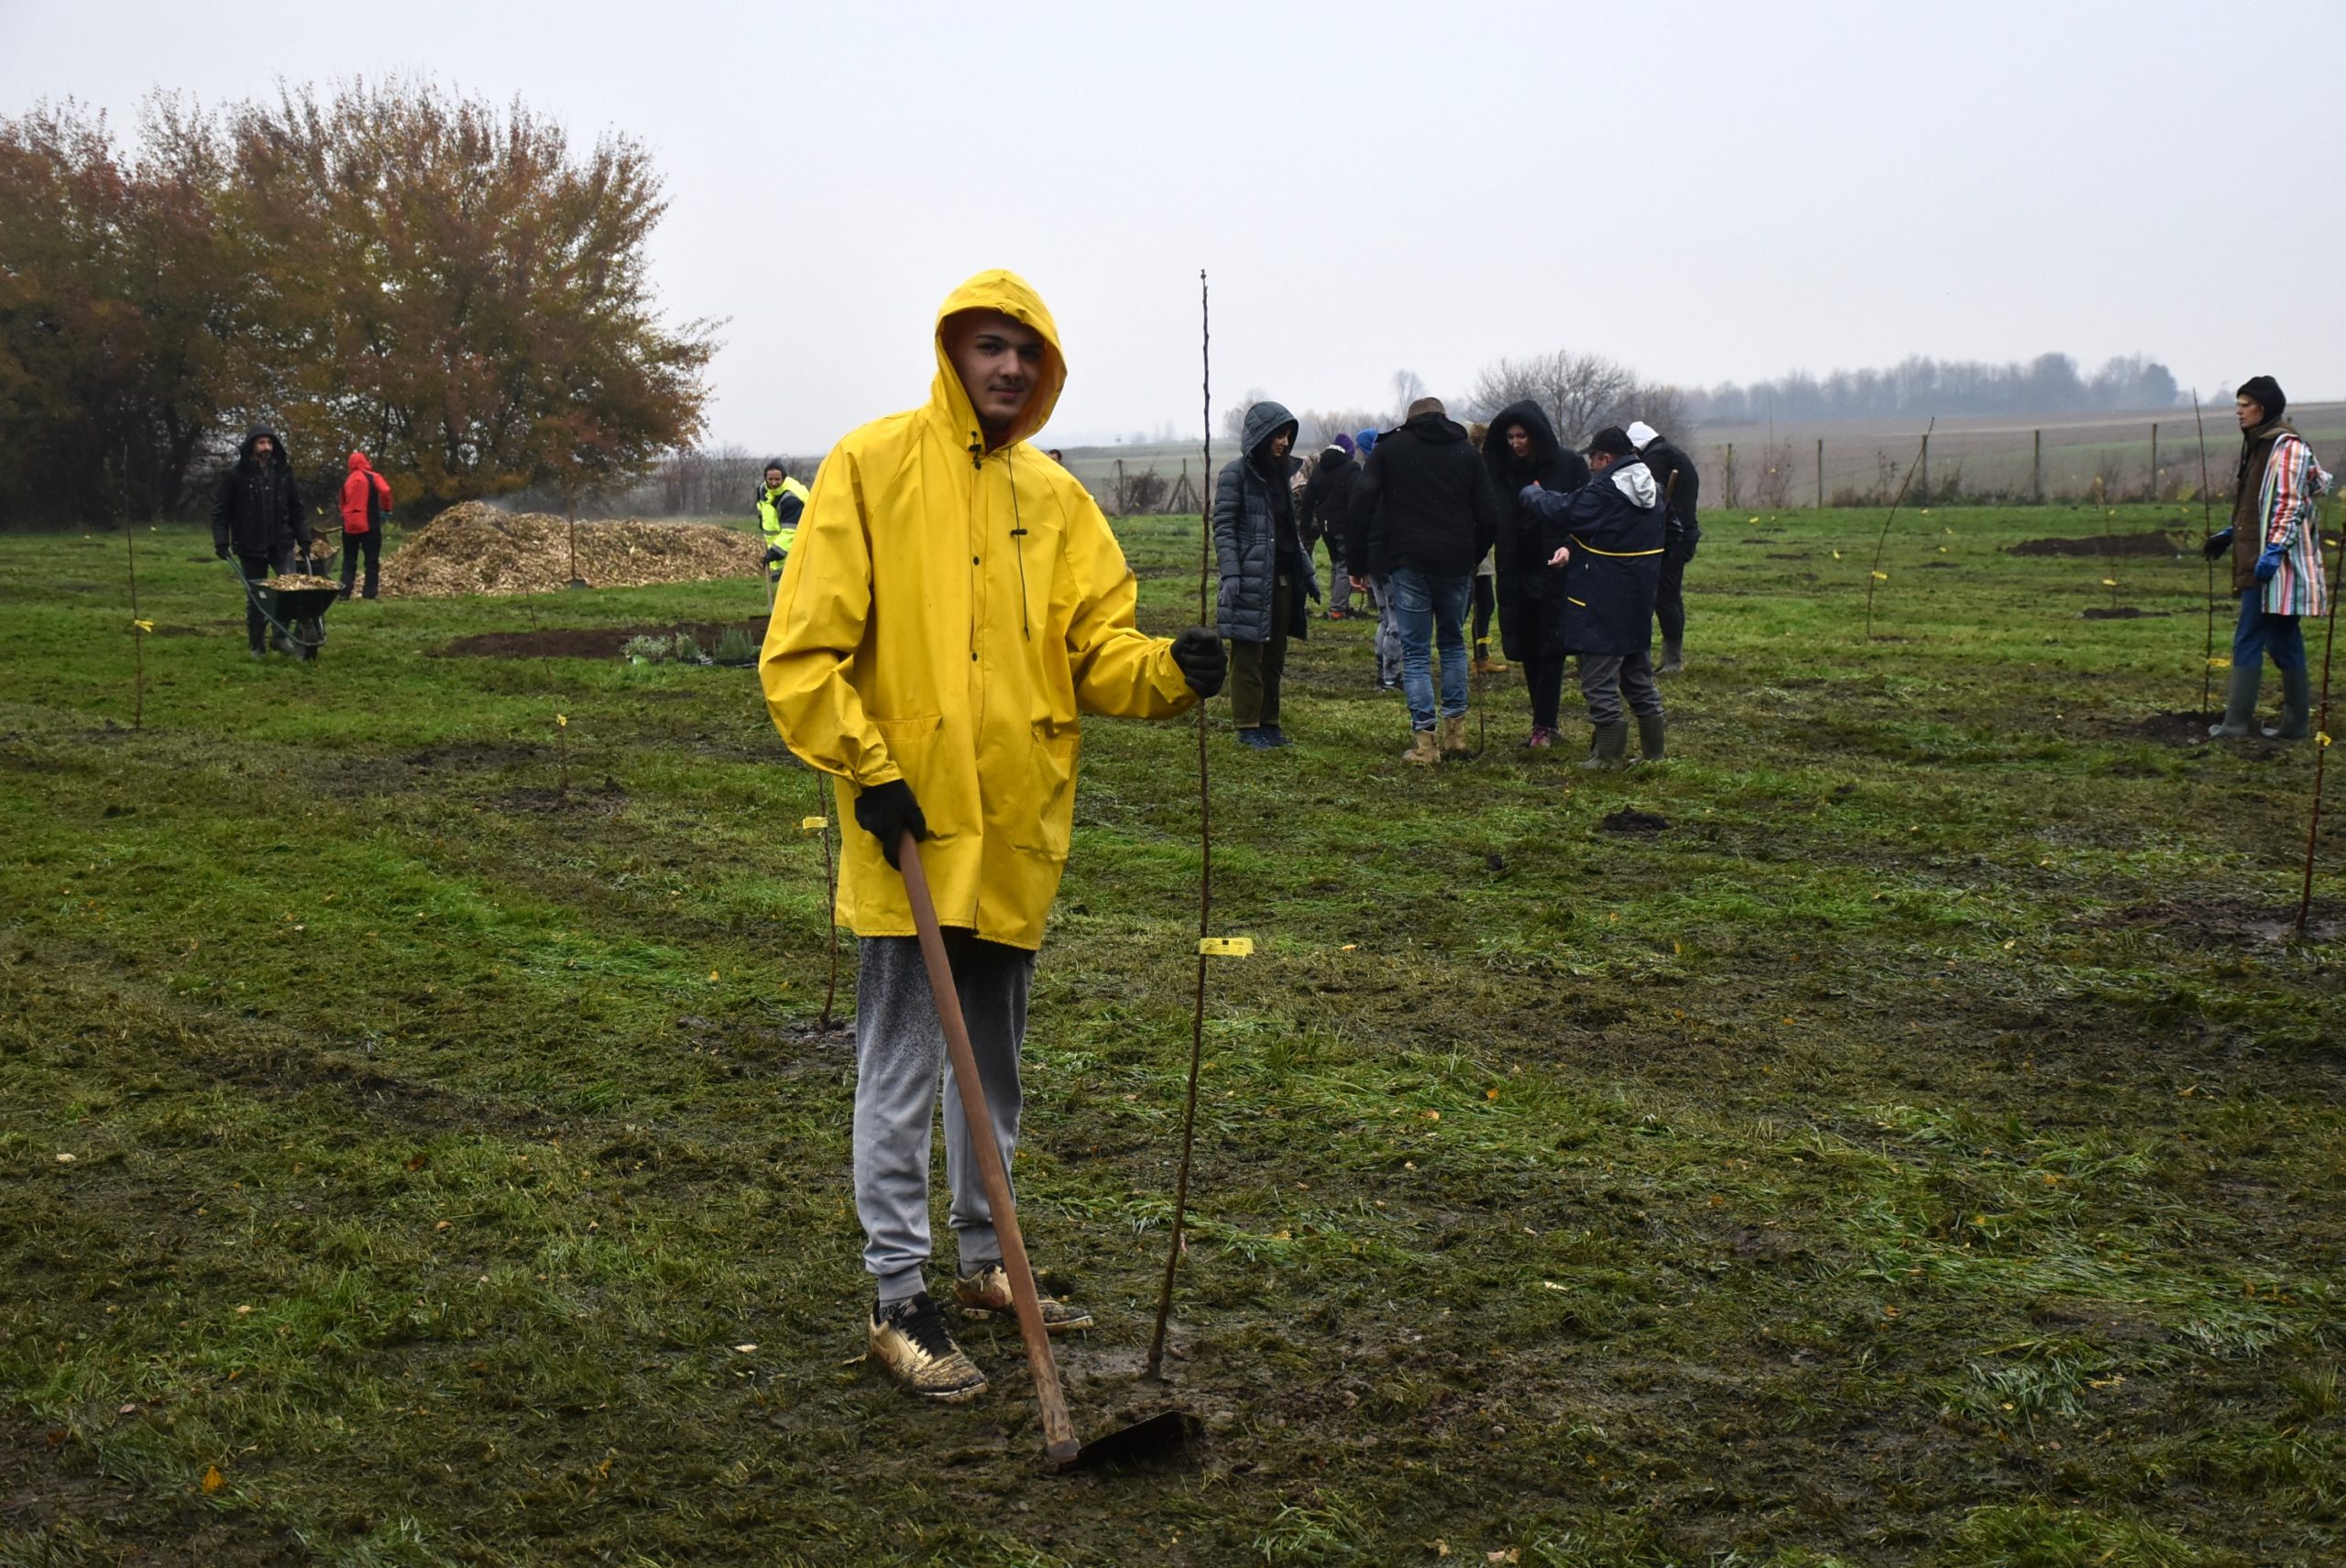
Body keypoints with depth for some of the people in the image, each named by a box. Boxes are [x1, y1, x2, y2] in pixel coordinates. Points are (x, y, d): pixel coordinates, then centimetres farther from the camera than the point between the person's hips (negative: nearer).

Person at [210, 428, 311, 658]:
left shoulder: (283, 472, 5)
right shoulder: (236, 474, -5)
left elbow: (296, 508, 13)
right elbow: (220, 510, -3)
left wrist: (303, 538, 8)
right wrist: (221, 542, -11)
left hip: (281, 542, 2)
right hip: (250, 546, -2)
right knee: (255, 597, 5)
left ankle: (281, 634, 2)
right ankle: (257, 645, 17)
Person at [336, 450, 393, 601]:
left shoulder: (346, 480, 13)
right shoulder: (373, 477, -2)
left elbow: (343, 502, 17)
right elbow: (385, 491, -19)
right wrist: (386, 510, -7)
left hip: (349, 525, 4)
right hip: (369, 525, -4)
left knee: (349, 560, 11)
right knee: (372, 560, 2)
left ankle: (345, 592, 3)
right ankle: (369, 593, -4)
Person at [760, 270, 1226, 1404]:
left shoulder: (1053, 497, 10)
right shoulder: (873, 465, -6)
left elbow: (1095, 647, 7)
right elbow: (803, 650, -9)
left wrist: (1169, 670, -13)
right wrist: (867, 768, -16)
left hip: (1019, 828, 6)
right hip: (911, 828, -6)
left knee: (995, 1061, 18)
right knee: (902, 1070, -1)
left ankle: (984, 1261, 33)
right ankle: (898, 1301, 8)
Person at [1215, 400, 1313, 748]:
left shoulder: (1280, 472, 15)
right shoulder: (1236, 473, -6)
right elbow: (1223, 526, -11)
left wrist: (1306, 571, 19)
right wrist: (1230, 573, -20)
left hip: (1282, 578, 7)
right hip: (1251, 578, -7)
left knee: (1274, 656, 11)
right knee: (1248, 655, -2)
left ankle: (1269, 721, 18)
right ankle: (1248, 726, 3)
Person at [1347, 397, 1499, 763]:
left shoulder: (1389, 448, 6)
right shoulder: (1467, 453, 10)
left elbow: (1362, 503, -4)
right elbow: (1489, 517, 6)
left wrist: (1356, 561, 0)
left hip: (1408, 562, -2)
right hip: (1456, 563, 2)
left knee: (1416, 651, 2)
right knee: (1453, 643, 20)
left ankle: (1424, 740, -5)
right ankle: (1456, 730, 15)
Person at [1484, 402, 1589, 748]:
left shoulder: (1569, 464, -5)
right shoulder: (1501, 469, 5)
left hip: (1557, 571, -4)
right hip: (1519, 573, 4)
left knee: (1550, 649, -2)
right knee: (1528, 648, 7)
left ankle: (1544, 725, 1)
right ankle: (1545, 723, 16)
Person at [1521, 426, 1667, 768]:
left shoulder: (1603, 493, -20)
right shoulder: (1652, 492, 8)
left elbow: (1560, 510, -12)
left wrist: (1531, 492, 9)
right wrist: (1572, 547, 2)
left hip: (1602, 606, -9)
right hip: (1639, 605, 9)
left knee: (1600, 681, 0)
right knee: (1639, 678, 18)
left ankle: (1608, 754, 0)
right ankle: (1653, 749, 22)